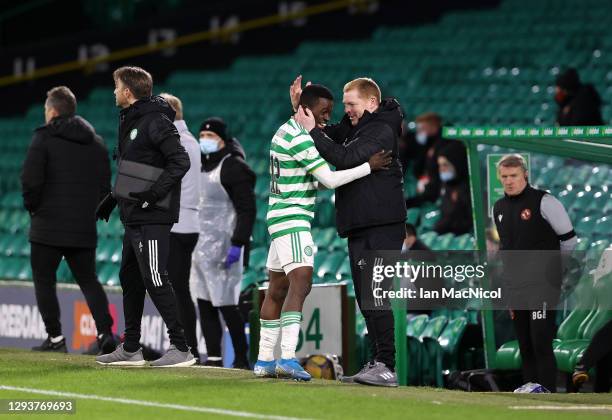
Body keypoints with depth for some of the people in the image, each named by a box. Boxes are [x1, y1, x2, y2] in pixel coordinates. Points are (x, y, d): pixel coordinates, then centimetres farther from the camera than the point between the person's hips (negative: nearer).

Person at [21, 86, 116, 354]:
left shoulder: (44, 138, -6)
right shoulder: (97, 142, 12)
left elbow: (30, 180, -14)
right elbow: (105, 186, 11)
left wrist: (32, 207, 2)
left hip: (49, 225, -5)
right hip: (85, 229, 5)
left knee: (44, 281, 5)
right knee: (88, 280, 11)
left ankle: (55, 337, -1)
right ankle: (105, 332, -5)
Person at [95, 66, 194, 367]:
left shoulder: (155, 122, -14)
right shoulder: (130, 122, 16)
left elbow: (180, 161, -20)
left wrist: (154, 194, -25)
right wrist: (112, 199, 22)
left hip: (152, 218, -10)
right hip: (134, 217, 10)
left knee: (155, 280, -11)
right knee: (130, 279, 14)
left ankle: (181, 348, -9)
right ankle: (130, 350, 22)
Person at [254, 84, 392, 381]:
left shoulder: (285, 131, 15)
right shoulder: (300, 138, -16)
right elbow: (329, 179, -17)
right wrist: (368, 166, -13)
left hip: (280, 218, 11)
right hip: (292, 220, -11)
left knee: (277, 290, 12)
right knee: (300, 282, -19)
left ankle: (264, 360, 15)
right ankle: (288, 358, -30)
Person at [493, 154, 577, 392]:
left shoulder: (544, 202, -7)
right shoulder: (499, 208, 13)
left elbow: (569, 241, -1)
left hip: (543, 286, -7)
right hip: (515, 290, 7)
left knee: (541, 345, -14)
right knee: (525, 348, 6)